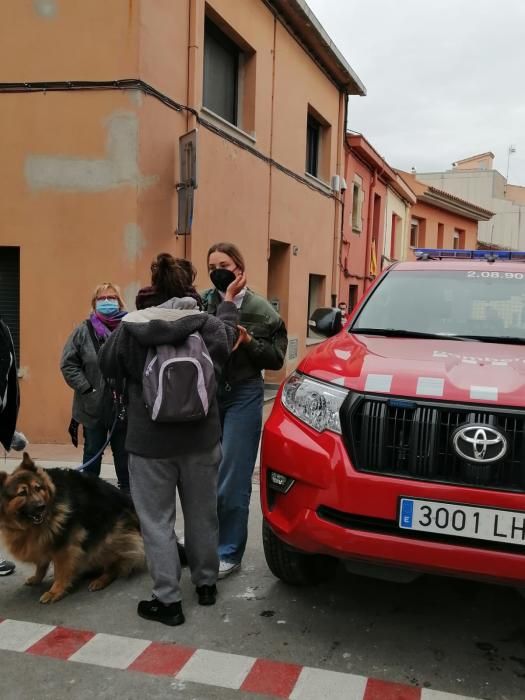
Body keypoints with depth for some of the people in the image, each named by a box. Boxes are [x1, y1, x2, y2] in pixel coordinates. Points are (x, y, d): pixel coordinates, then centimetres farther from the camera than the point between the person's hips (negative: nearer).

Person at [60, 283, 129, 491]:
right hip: (93, 406, 1)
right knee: (92, 454, 16)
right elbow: (68, 363, -3)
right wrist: (86, 389, -9)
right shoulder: (84, 331, -2)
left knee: (124, 454, 14)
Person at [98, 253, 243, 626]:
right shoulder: (208, 324, -8)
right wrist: (229, 301, 29)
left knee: (157, 521, 8)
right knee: (201, 514, 18)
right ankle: (206, 583, 33)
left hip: (150, 442, -2)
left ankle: (168, 600, 12)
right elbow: (227, 334, 14)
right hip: (200, 440, 2)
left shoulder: (131, 329, -10)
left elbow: (107, 365, 5)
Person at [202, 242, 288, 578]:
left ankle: (229, 553, 12)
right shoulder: (201, 303, 2)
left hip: (243, 397, -2)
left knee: (233, 480, 0)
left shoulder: (260, 309, -1)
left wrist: (249, 341, -14)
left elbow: (276, 358, 1)